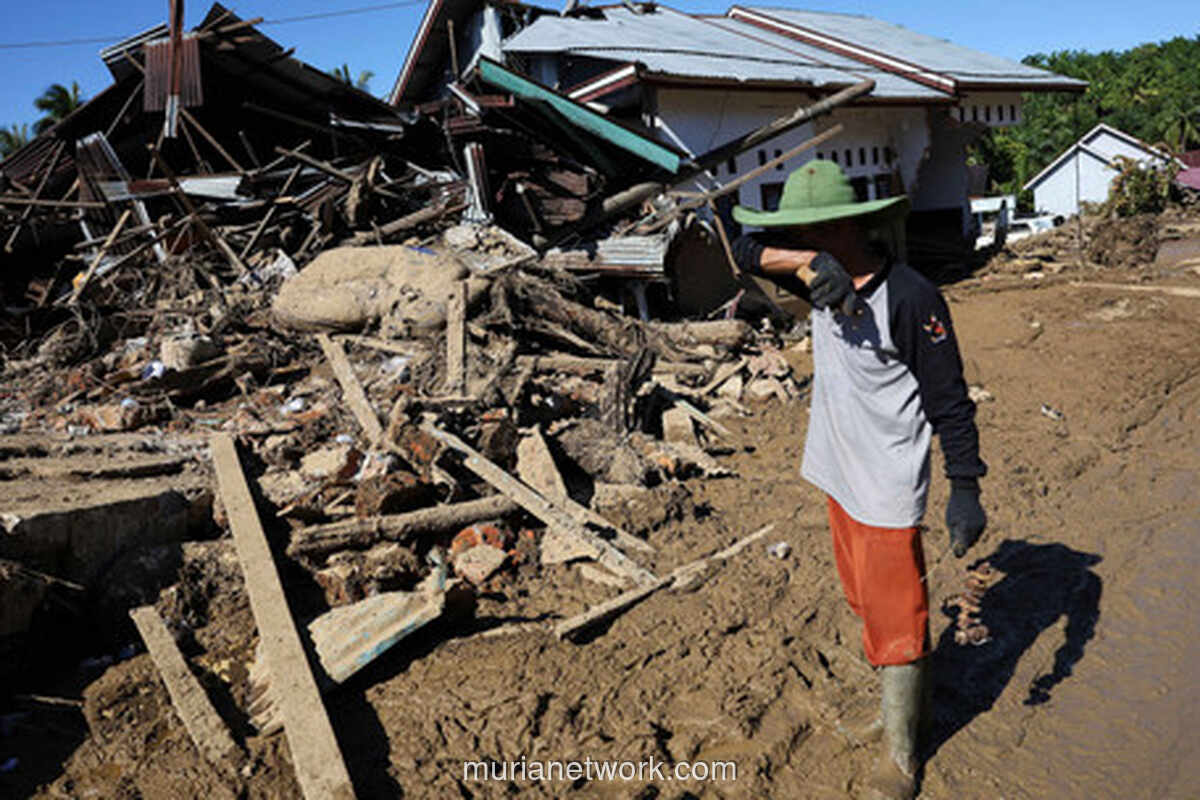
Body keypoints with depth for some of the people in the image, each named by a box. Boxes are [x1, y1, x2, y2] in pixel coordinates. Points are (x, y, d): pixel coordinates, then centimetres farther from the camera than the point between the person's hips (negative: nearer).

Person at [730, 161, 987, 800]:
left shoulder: (909, 297, -19)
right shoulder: (826, 281, 2)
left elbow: (949, 401, -16)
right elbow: (746, 250, -3)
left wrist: (964, 490, -18)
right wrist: (808, 263, -22)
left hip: (887, 489, -8)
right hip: (838, 475, 8)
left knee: (893, 619, 3)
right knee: (866, 603, 21)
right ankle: (897, 703, 42)